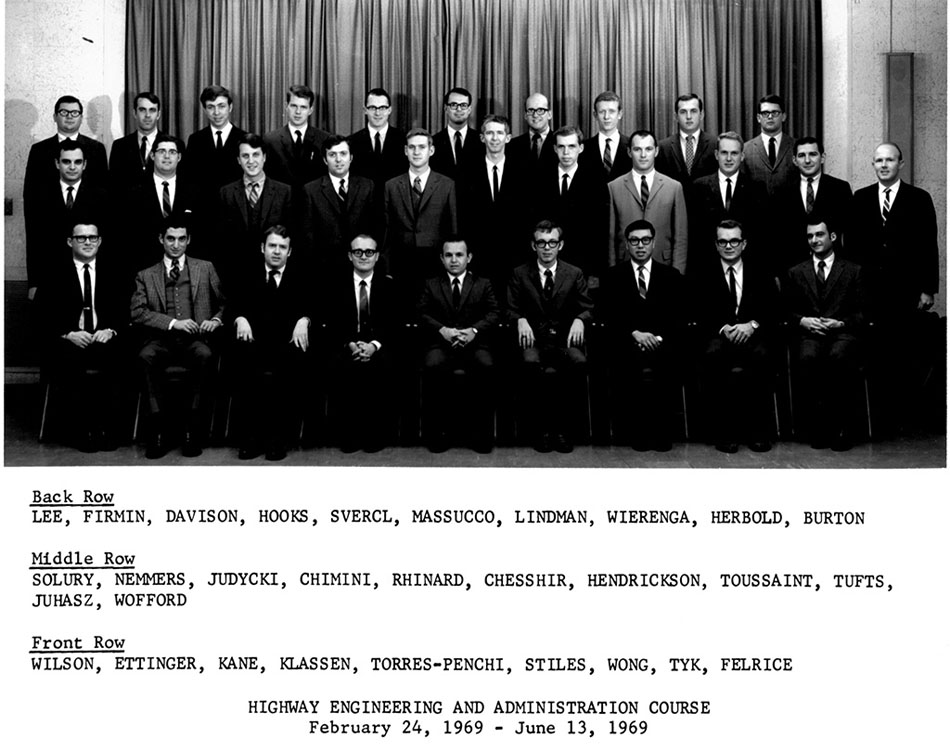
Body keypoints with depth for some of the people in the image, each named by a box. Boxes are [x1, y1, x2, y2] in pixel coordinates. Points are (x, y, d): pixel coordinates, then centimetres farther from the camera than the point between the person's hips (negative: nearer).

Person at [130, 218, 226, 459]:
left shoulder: (205, 269, 19)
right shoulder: (145, 275, 17)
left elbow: (223, 302, 19)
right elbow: (138, 313, 4)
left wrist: (217, 319, -4)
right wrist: (173, 323, -10)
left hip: (195, 338, 0)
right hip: (161, 339, 1)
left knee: (204, 355, -37)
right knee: (146, 356, -35)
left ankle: (192, 428, -28)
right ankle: (159, 426, -26)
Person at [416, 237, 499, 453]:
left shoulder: (483, 284, 17)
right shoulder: (431, 285, 17)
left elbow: (493, 314, 6)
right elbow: (422, 314, 5)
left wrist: (474, 330, -13)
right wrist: (442, 330, -14)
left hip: (474, 343, 0)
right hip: (440, 343, 0)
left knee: (485, 365, -34)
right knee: (432, 366, -34)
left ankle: (481, 432, -21)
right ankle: (437, 430, -21)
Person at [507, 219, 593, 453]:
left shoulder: (575, 274, 13)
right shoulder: (520, 274, 11)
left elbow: (586, 308, 8)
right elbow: (511, 309, 7)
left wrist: (579, 319, -15)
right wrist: (521, 320, -16)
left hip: (565, 337, 1)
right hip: (534, 337, -1)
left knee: (579, 361, -34)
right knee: (530, 362, -37)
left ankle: (562, 427, -19)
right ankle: (540, 428, -20)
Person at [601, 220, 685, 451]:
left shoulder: (671, 276, 15)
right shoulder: (613, 276, 13)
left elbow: (678, 317, 6)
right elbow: (609, 315, 2)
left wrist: (660, 337, -13)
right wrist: (635, 333, -14)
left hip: (662, 343, 0)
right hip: (625, 342, 0)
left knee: (656, 360, -32)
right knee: (637, 357, -32)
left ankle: (660, 430, -22)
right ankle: (635, 430, -22)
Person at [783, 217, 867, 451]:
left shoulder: (853, 271, 17)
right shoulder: (796, 273, 22)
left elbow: (862, 312, 9)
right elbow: (787, 311, 15)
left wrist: (841, 323, -10)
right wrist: (803, 320, -6)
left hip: (843, 333, -1)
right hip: (809, 334, 1)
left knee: (838, 357, -38)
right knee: (808, 358, -36)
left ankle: (838, 426, -25)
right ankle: (816, 426, -23)